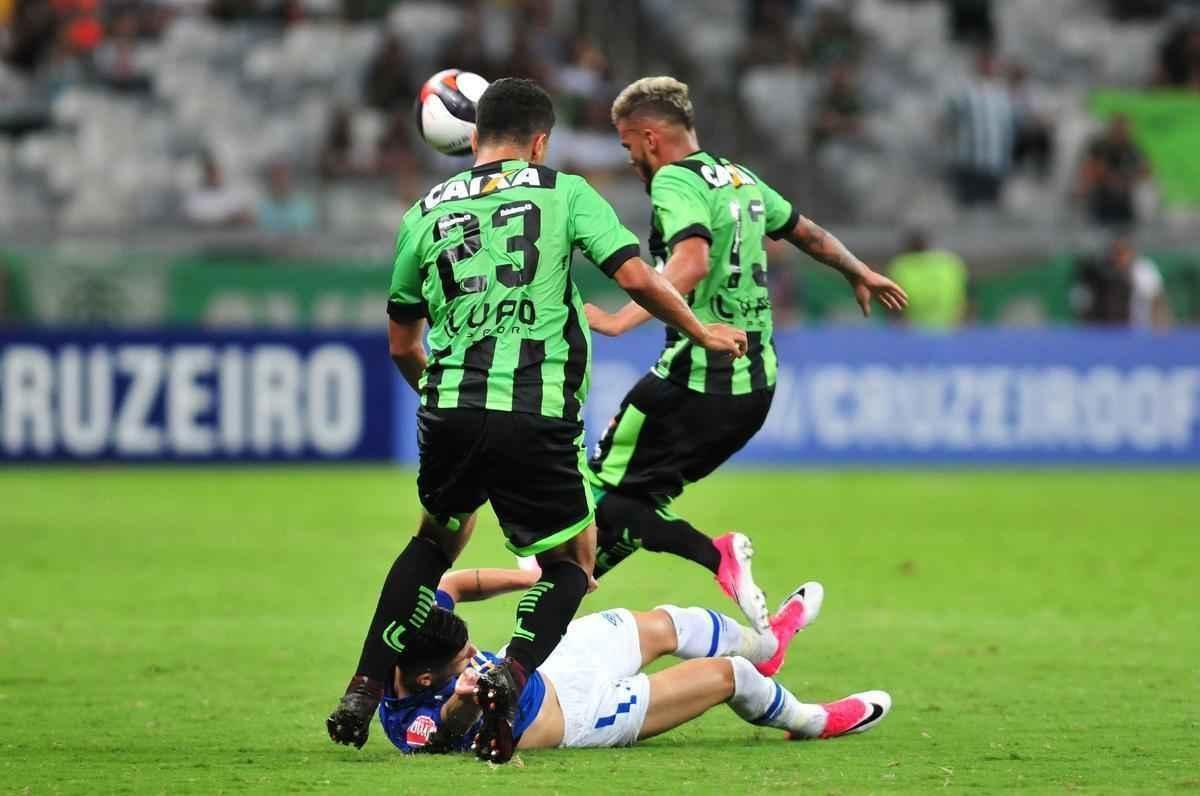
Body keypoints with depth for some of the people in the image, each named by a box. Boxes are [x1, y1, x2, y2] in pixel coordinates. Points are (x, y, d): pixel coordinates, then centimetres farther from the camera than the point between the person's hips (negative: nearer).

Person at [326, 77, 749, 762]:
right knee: (572, 563, 15)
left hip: (450, 415, 3)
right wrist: (702, 333, 12)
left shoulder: (426, 213, 15)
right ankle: (509, 680, -13)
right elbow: (635, 275, -4)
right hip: (539, 417, -3)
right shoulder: (564, 193, 6)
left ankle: (362, 694, 19)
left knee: (438, 541, 29)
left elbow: (401, 344, 22)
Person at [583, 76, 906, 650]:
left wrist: (620, 320, -37)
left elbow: (692, 261, -29)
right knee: (641, 496, 15)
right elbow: (807, 234, 30)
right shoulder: (740, 179, 15)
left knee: (602, 497, -5)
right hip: (756, 385, 9)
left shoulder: (674, 181, -11)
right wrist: (859, 275, 48)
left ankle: (715, 554, -20)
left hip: (697, 380, -9)